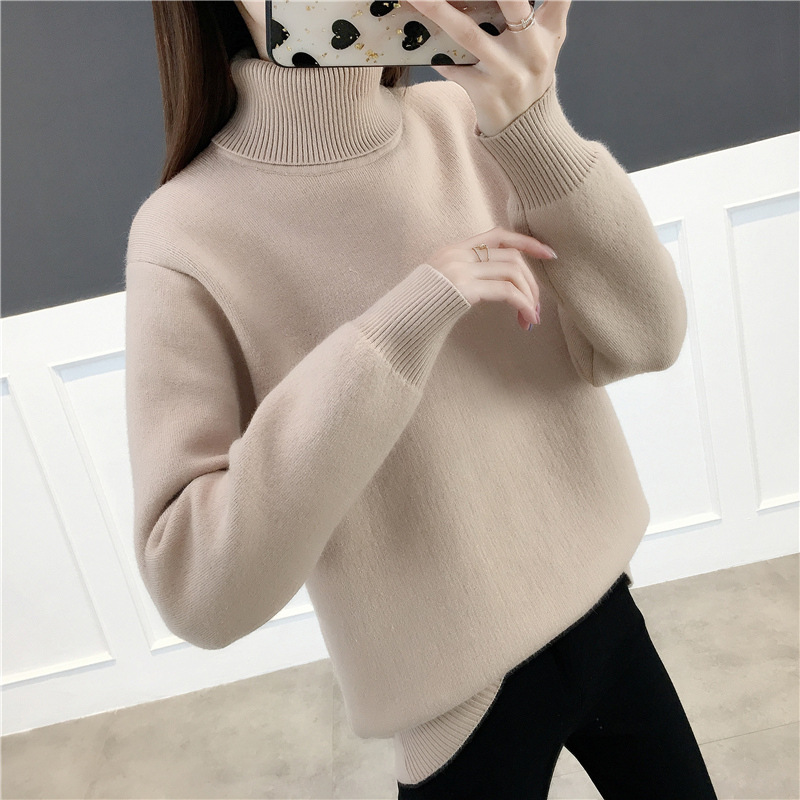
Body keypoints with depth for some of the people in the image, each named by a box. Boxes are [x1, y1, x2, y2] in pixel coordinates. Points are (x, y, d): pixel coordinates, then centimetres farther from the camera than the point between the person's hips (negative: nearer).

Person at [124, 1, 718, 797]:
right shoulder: (189, 232, -18)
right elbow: (198, 592, -24)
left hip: (600, 606, 5)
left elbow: (646, 339, -12)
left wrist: (534, 127, -26)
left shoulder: (461, 118, -7)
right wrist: (393, 331, -32)